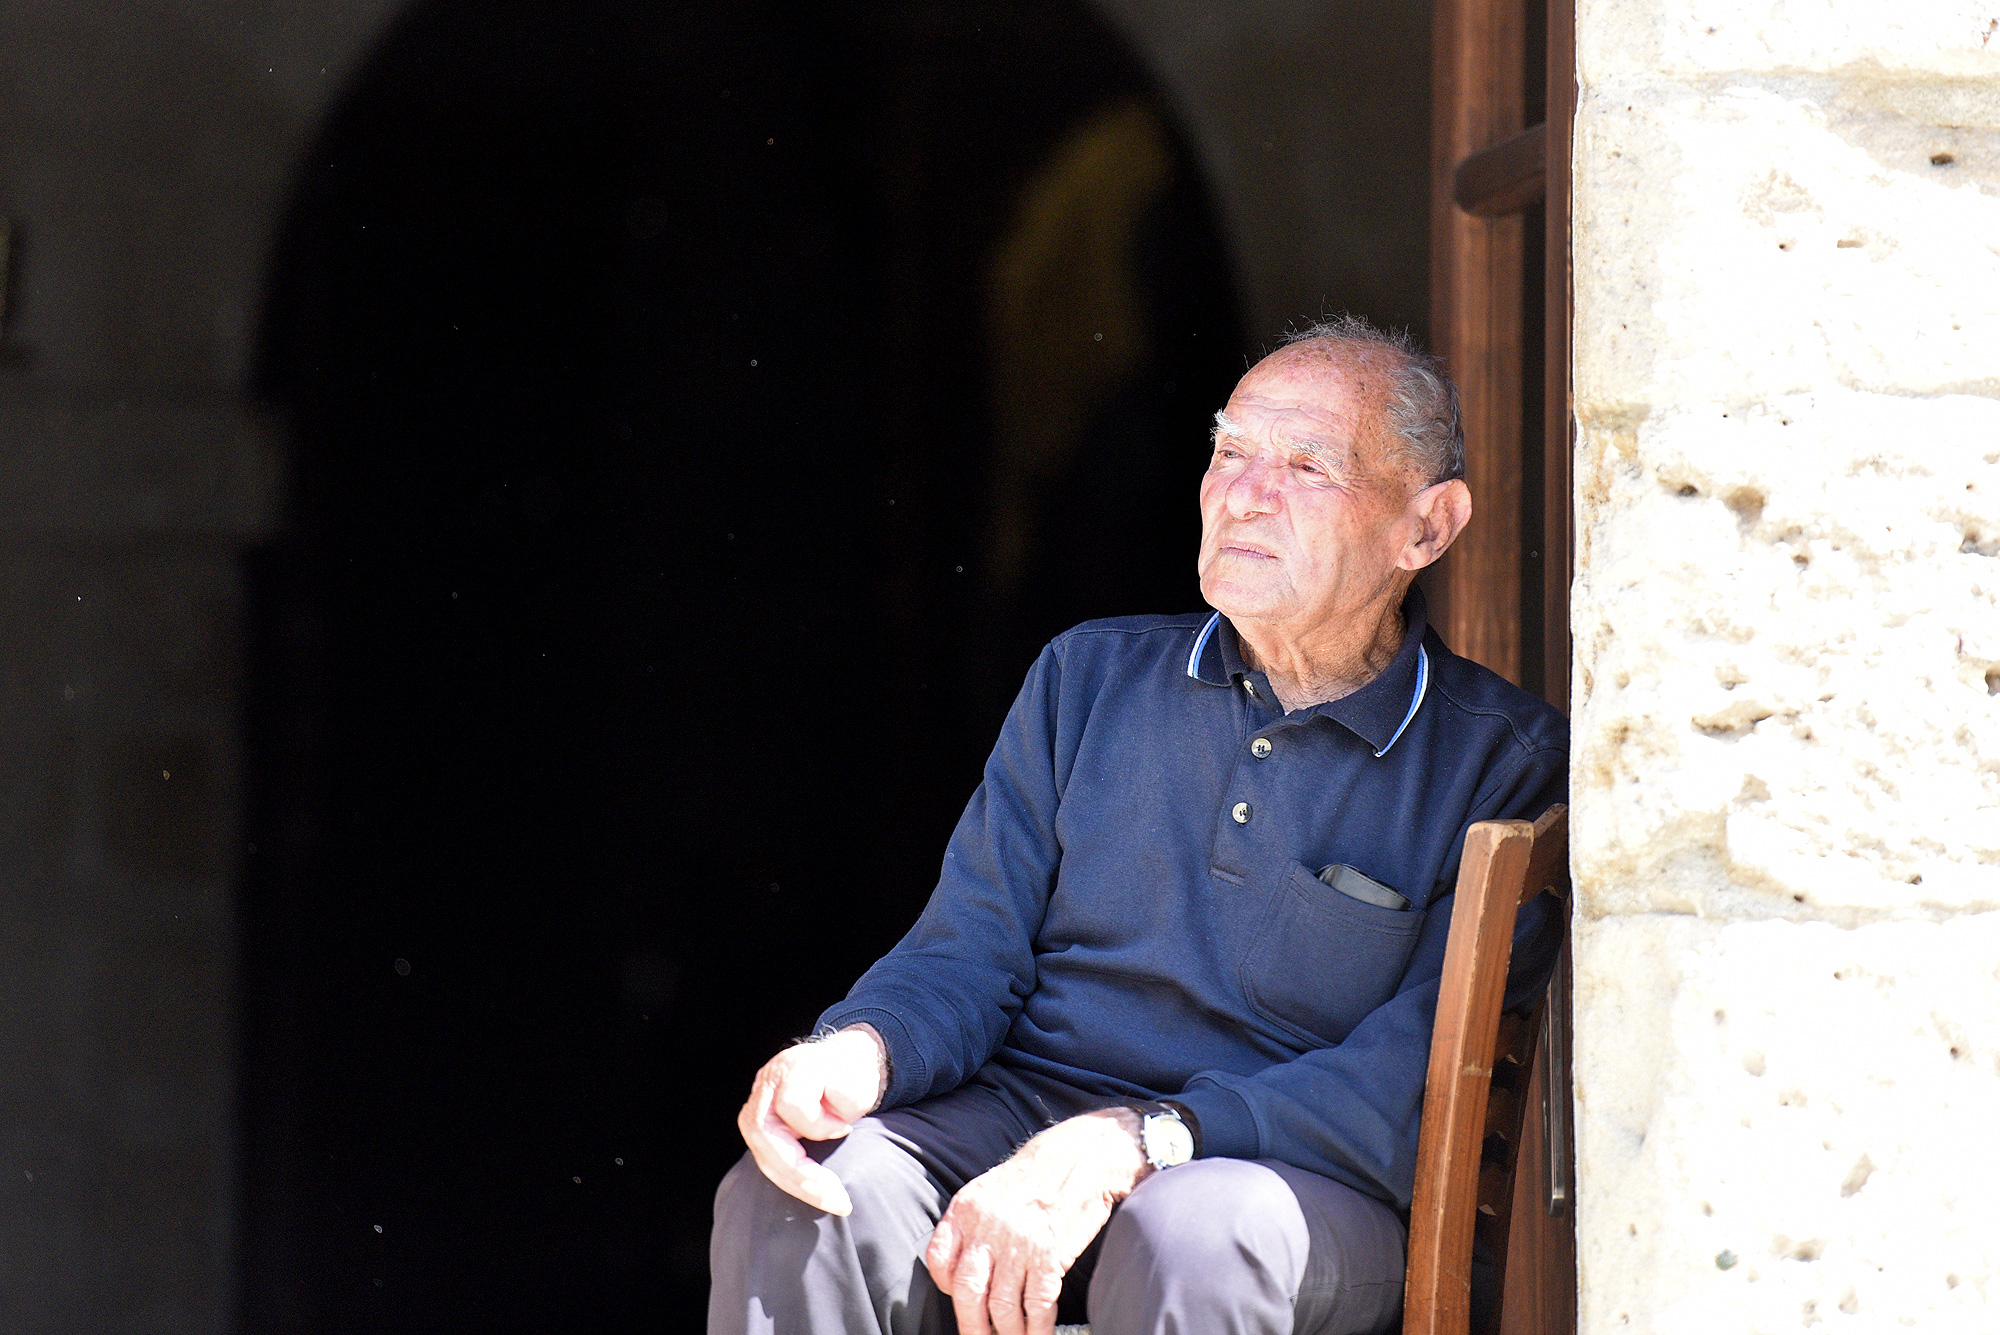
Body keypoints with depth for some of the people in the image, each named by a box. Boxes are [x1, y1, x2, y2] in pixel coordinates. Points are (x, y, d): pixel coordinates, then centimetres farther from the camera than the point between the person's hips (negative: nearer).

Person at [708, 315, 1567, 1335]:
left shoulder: (1506, 763, 0)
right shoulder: (1091, 676, 15)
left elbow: (1414, 1079, -11)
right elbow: (969, 950, 12)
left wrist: (1127, 1145, -25)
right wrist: (859, 1052, -13)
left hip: (1308, 1174, -3)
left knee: (1191, 1241, -38)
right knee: (789, 1209, -28)